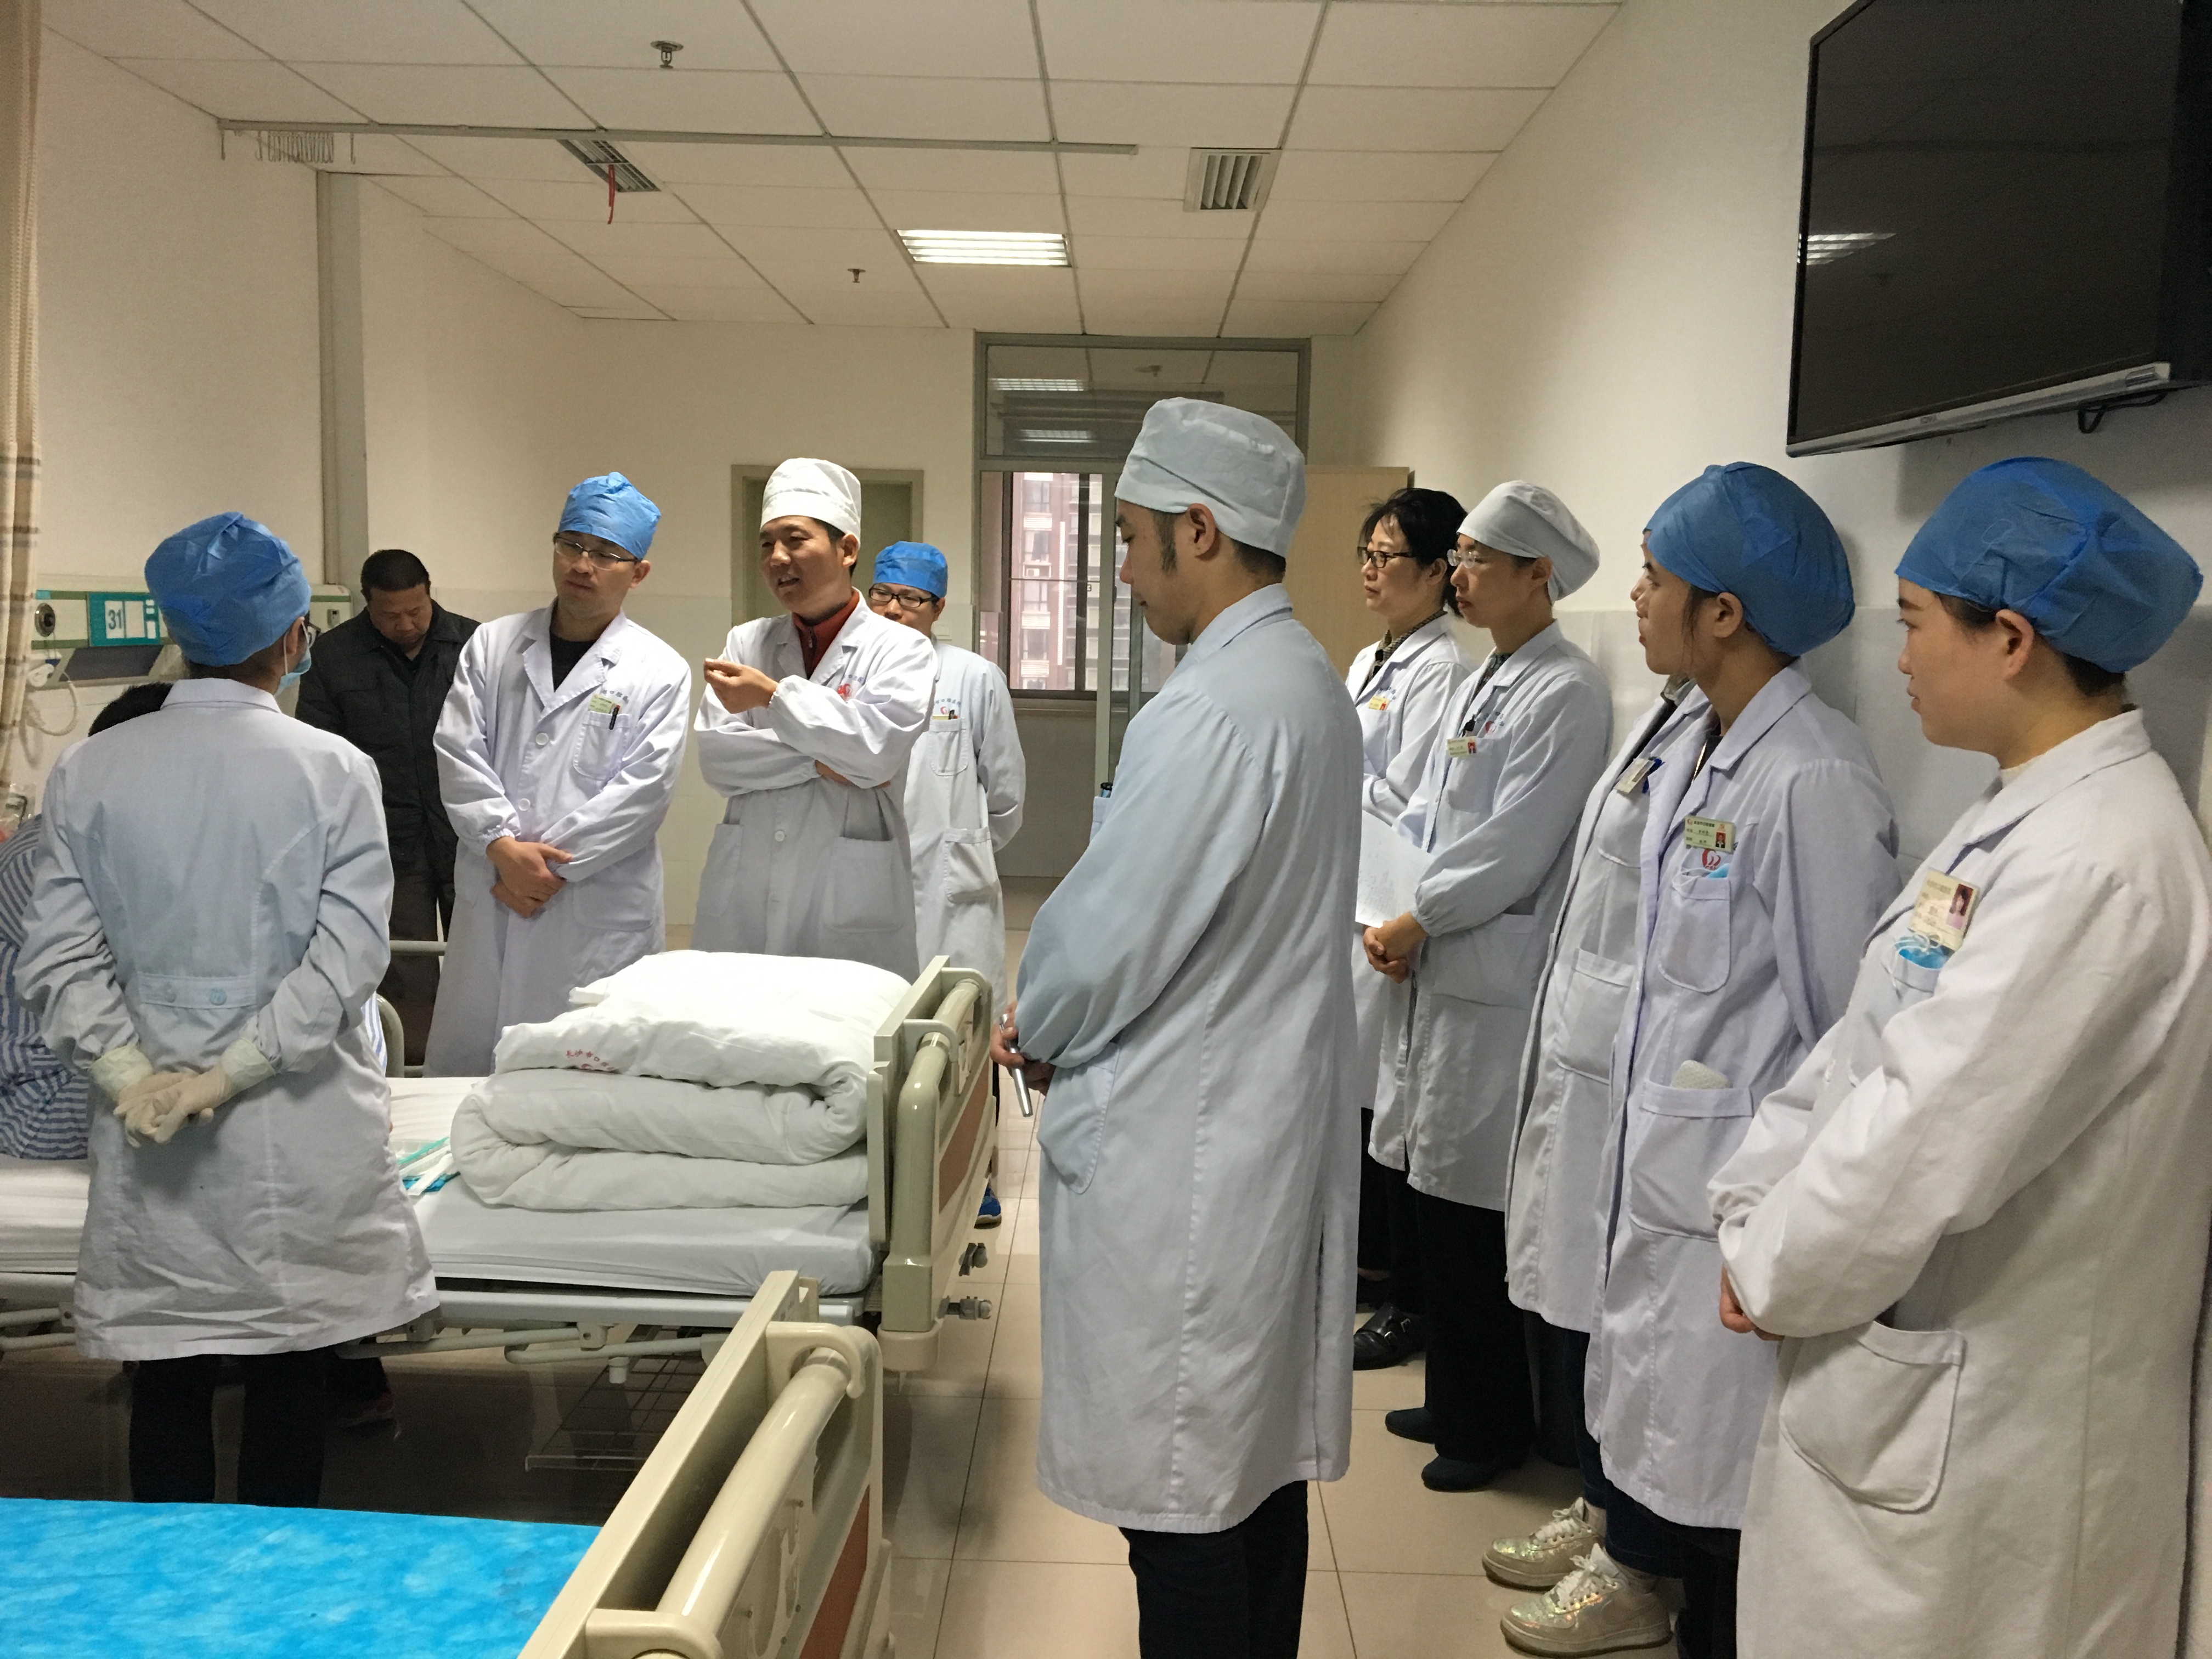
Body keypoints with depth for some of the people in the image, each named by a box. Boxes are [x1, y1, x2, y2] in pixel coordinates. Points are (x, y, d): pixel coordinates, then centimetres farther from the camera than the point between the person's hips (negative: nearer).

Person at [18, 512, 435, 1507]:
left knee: (166, 1386, 13)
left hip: (146, 1124, 2)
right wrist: (236, 1071, -12)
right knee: (288, 1378, 11)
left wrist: (133, 1073, -7)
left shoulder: (87, 772, 0)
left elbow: (59, 957, -4)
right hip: (297, 1129, -2)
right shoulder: (331, 769, -8)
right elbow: (348, 952, -14)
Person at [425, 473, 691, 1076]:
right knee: (463, 1059, 7)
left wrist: (552, 862, -12)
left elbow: (643, 790, -7)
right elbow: (458, 752, 3)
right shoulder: (491, 646, 11)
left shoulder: (660, 672, 1)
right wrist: (504, 848, -11)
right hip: (489, 898, 3)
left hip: (600, 912, -3)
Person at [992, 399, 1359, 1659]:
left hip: (1182, 1154, -10)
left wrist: (1039, 1030, 2)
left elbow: (1114, 929, -19)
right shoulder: (1309, 680, 9)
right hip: (1274, 1124, 10)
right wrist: (1065, 1027, 10)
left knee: (1181, 1493, 4)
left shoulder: (1216, 709, -22)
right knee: (1260, 1456, 20)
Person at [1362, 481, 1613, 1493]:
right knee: (1432, 1212, 15)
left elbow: (1513, 851, -17)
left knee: (1470, 1214, 1)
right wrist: (1384, 915, 2)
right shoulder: (1481, 683, 16)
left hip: (1495, 987, -9)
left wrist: (1416, 922, -9)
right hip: (1435, 977, 9)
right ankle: (1454, 1398, 31)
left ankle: (1492, 1425, 18)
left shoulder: (1566, 693, -12)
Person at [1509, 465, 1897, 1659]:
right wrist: (1632, 1109, 16)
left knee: (1717, 1440, 7)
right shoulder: (1689, 752, 4)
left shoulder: (1814, 784, -22)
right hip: (1654, 1149, 9)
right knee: (1638, 1371, 25)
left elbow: (1850, 1024, -18)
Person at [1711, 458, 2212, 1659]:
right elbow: (1865, 1041, 9)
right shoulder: (2023, 815, 8)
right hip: (1896, 1373, 8)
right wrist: (1755, 1212, 1)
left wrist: (1773, 1270, -10)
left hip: (1971, 1422, -8)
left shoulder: (2098, 858, -24)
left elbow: (1934, 1135, -25)